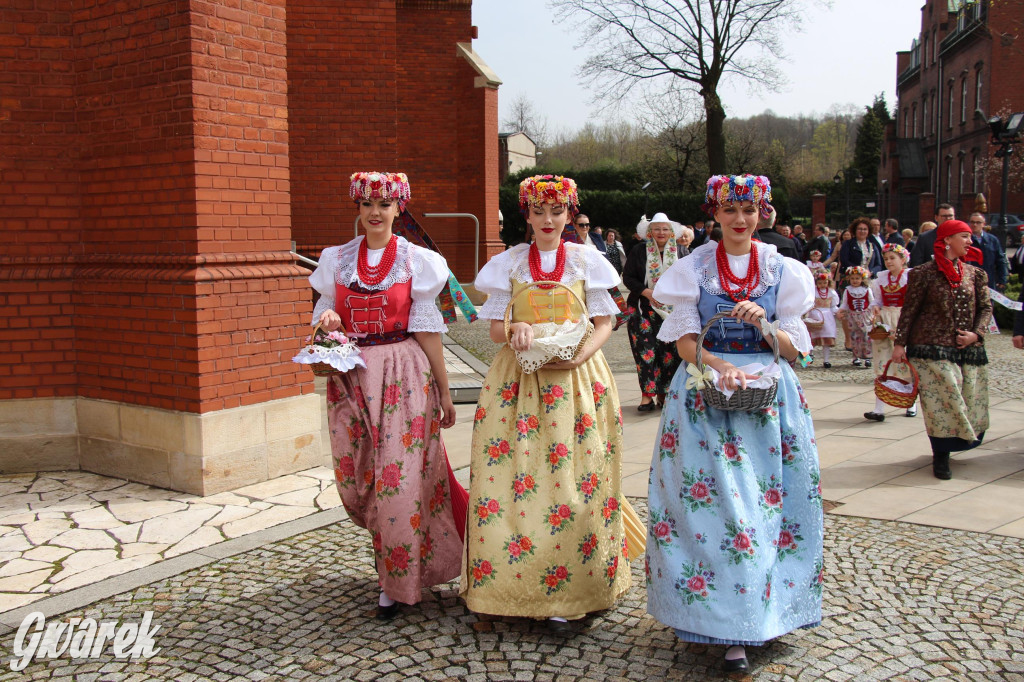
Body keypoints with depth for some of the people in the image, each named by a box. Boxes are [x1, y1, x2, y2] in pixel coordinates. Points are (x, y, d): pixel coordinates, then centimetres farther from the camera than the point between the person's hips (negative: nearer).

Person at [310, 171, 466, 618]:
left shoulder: (417, 261, 1)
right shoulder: (336, 259, 9)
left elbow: (427, 330, 1)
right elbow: (324, 316, 14)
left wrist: (443, 393, 0)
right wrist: (326, 323, -11)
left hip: (403, 378, -3)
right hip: (350, 377, 3)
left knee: (399, 477, -4)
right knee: (356, 479, 7)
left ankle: (395, 580, 12)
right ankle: (388, 546, 37)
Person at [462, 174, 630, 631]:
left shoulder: (586, 261, 8)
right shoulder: (508, 264, 10)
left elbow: (604, 324, 6)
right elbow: (495, 329, 10)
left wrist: (581, 355, -12)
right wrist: (515, 328, -13)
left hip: (576, 378, -1)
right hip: (518, 379, 1)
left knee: (575, 485, -7)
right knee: (512, 477, -6)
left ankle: (564, 595, 1)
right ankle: (515, 583, 7)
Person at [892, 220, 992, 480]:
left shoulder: (976, 274, 10)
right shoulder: (924, 273, -3)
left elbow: (986, 307, 10)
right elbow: (909, 310, -2)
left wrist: (976, 334, -7)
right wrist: (900, 343, -6)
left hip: (969, 350, 5)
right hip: (933, 350, -5)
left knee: (969, 402, 7)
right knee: (941, 402, -7)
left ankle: (945, 448, 29)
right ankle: (941, 457, 6)